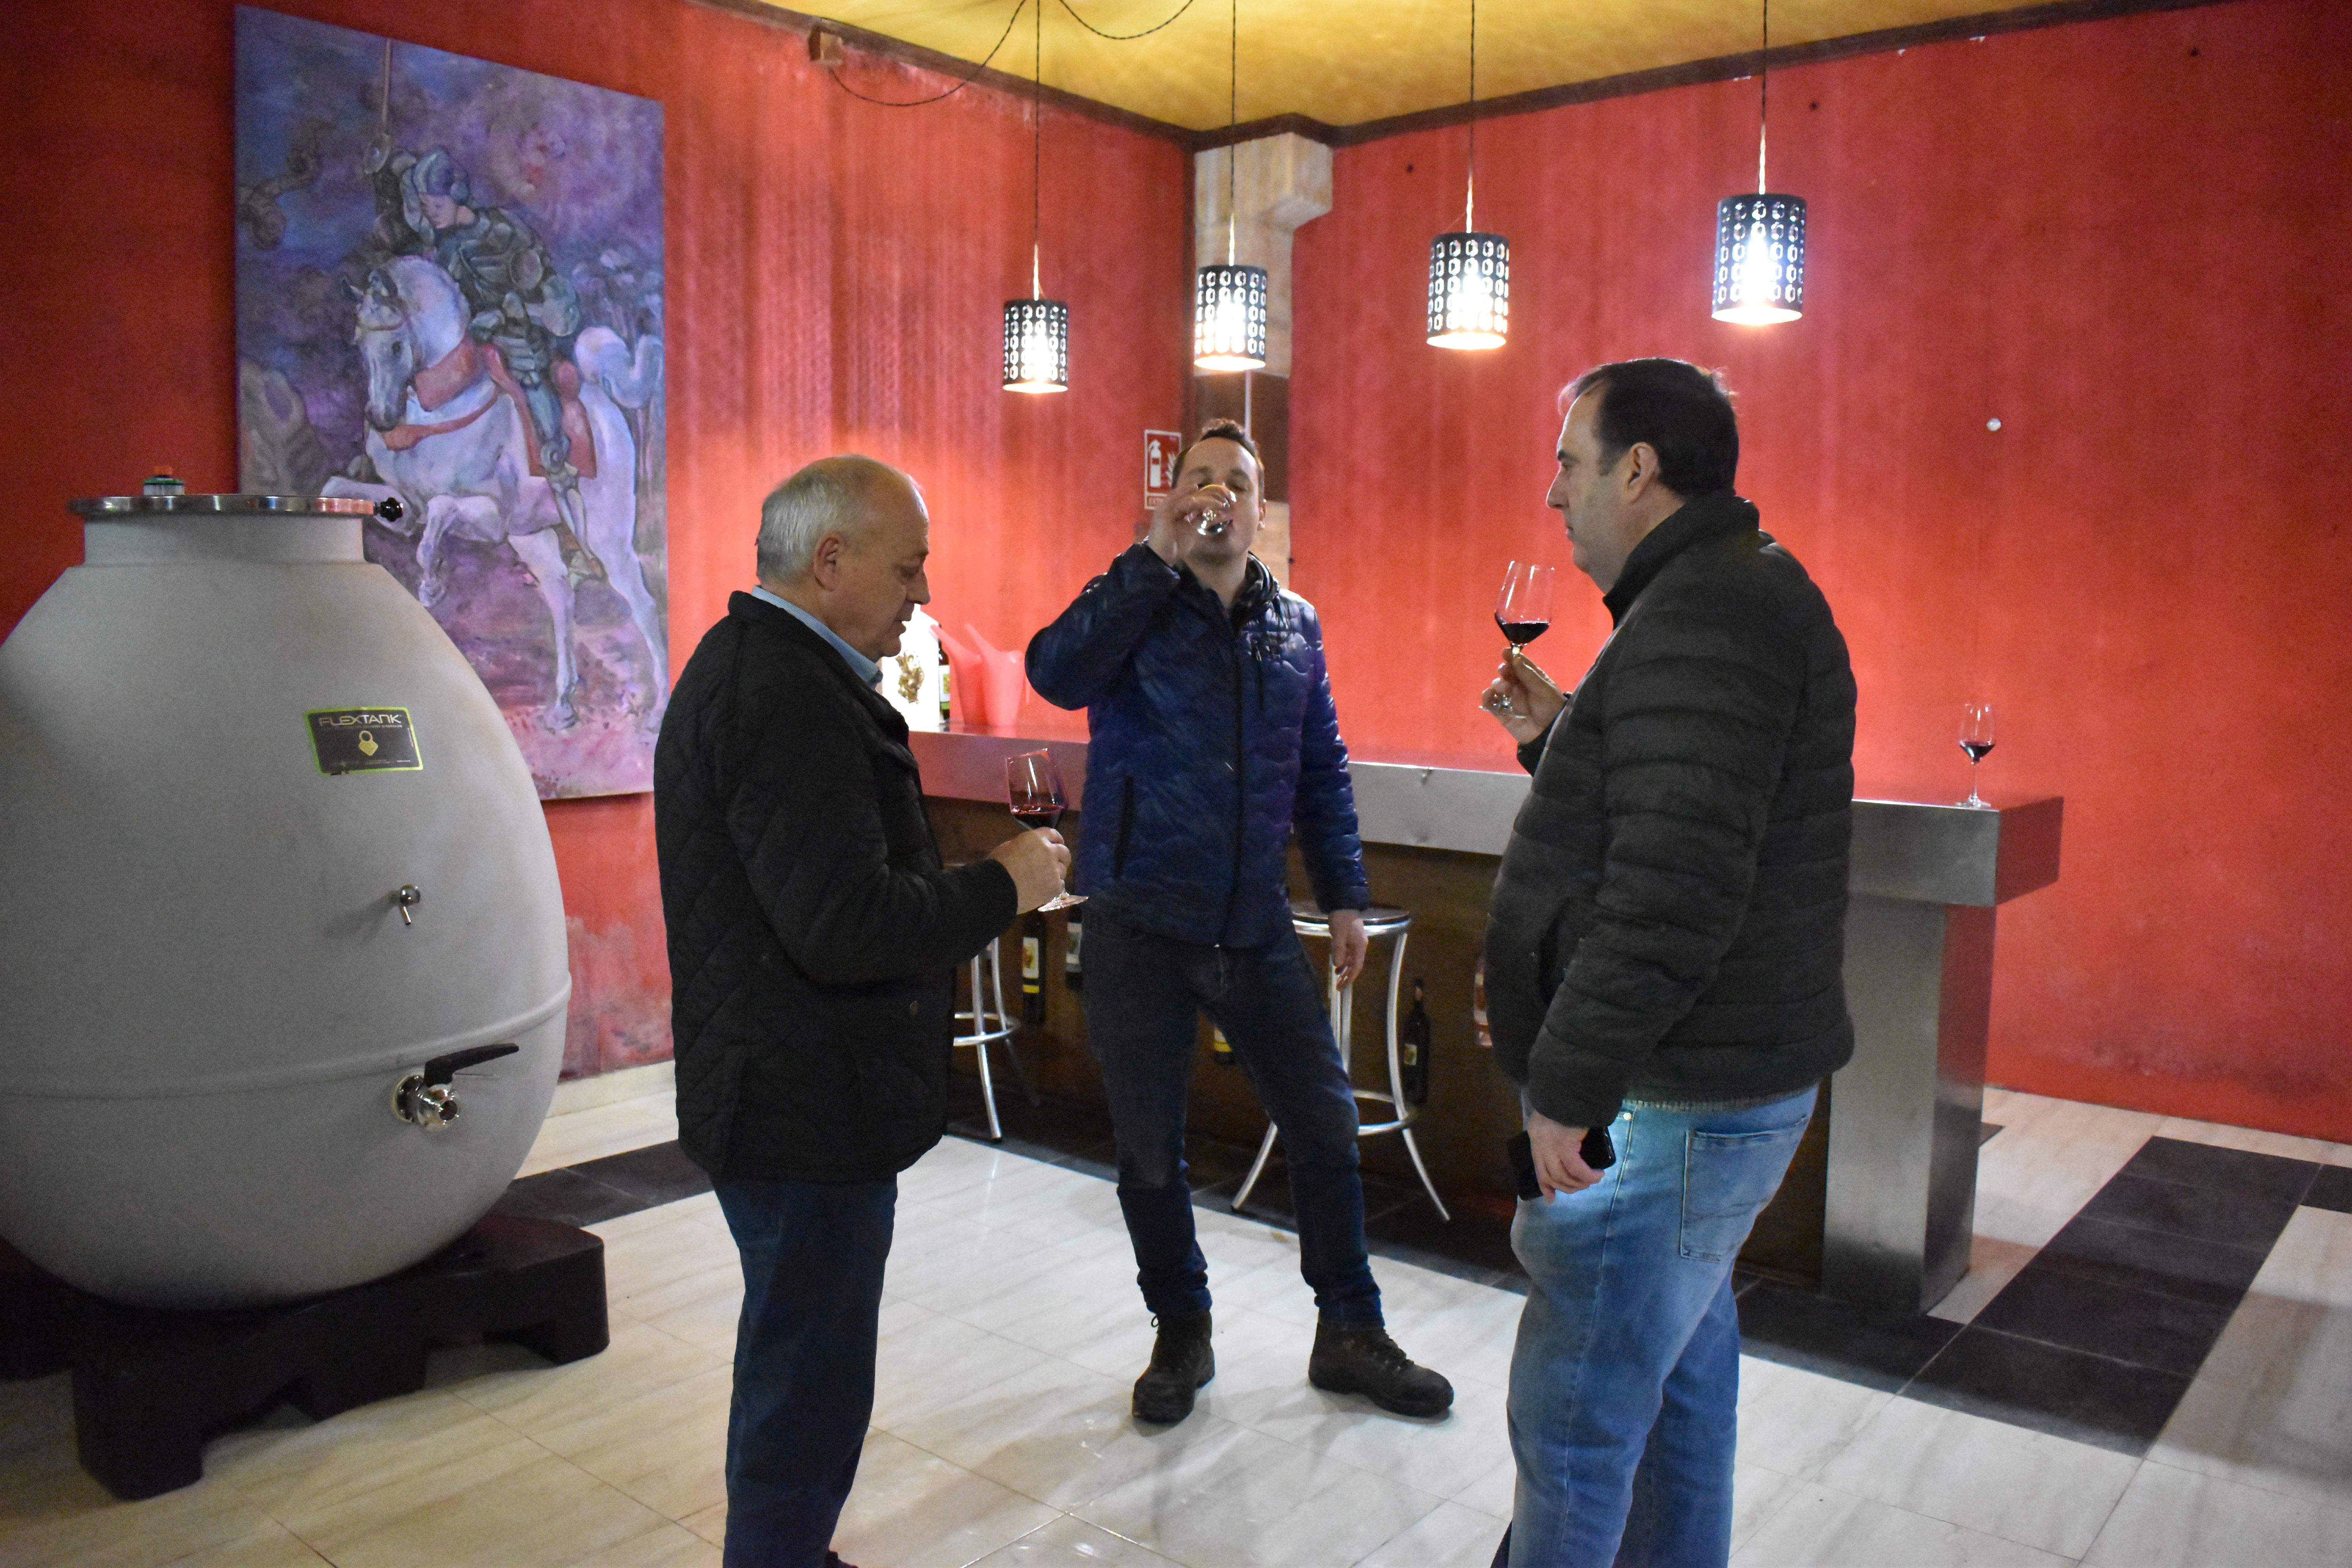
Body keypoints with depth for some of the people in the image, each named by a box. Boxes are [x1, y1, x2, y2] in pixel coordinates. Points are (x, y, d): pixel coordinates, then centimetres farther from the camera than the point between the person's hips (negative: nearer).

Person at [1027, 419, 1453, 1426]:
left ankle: (1349, 1333, 26)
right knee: (1150, 1151, 9)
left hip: (1257, 928, 3)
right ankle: (1180, 1335, 31)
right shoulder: (1135, 606, -3)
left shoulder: (1294, 626, 10)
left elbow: (1321, 770, 15)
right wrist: (1157, 556, -23)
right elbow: (1055, 674, -24)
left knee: (1326, 1127, 7)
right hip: (1140, 927, -3)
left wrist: (1345, 895, 11)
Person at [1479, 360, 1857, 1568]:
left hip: (1680, 1102, -11)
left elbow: (1675, 886, -28)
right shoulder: (1736, 595, 16)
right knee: (1676, 1376, 22)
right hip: (1700, 1077, 11)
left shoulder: (1702, 616, -19)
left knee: (1573, 1416, -1)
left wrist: (1567, 1082, -23)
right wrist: (1560, 738, 12)